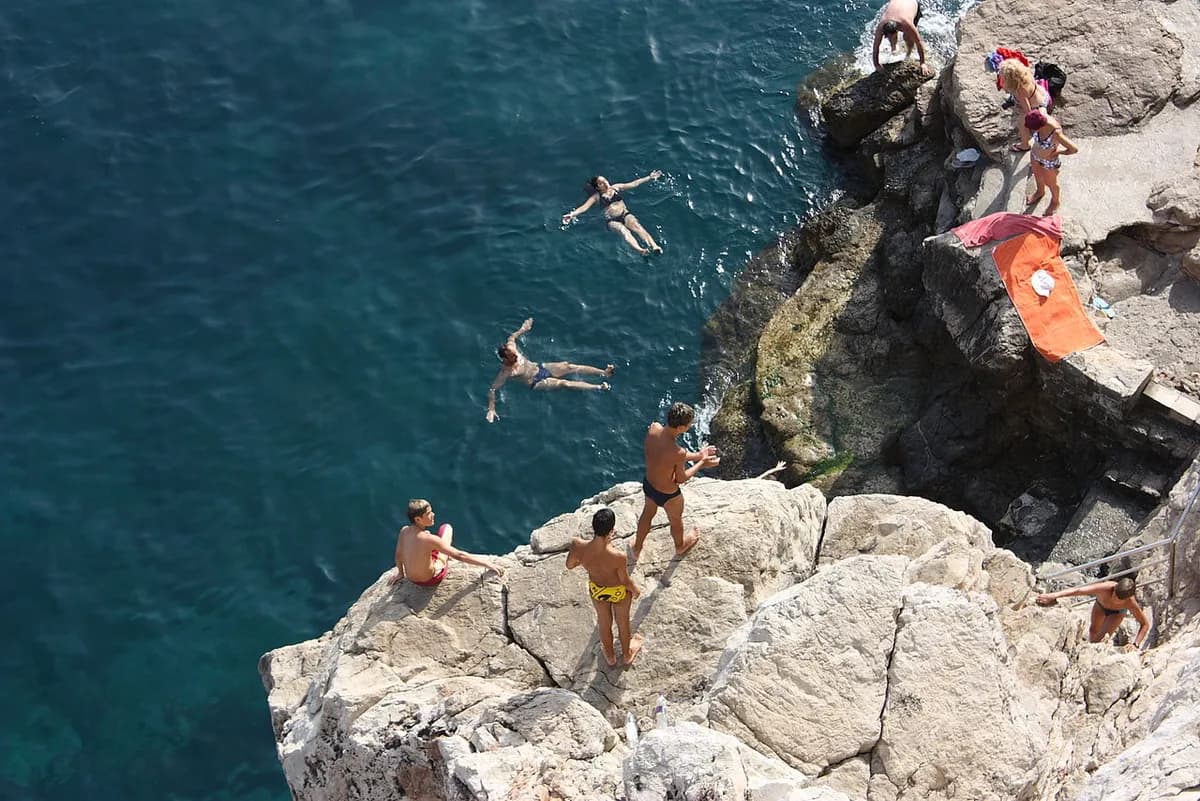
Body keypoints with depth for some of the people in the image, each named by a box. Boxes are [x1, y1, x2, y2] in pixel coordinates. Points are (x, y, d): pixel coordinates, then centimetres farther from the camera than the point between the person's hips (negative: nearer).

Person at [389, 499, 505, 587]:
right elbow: (459, 555, -31)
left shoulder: (404, 531, -17)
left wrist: (400, 572, 21)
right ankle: (444, 557, 32)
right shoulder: (429, 539, -34)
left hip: (411, 578, 5)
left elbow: (398, 554, 1)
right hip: (430, 580, -5)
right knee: (446, 527, 8)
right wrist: (488, 563, -26)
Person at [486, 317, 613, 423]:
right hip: (537, 383, -6)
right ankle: (599, 387, -26)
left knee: (570, 367, -11)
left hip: (540, 367, 6)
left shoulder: (511, 346, -10)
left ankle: (604, 373, -14)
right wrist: (491, 410, -36)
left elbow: (512, 336, 11)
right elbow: (492, 390, -26)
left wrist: (523, 328, 25)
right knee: (564, 383, -23)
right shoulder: (505, 373, -26)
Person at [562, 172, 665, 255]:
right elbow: (585, 207, -1)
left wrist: (649, 178, 18)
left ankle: (655, 246, -47)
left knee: (637, 226, -28)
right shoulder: (597, 196, 10)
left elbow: (634, 184, 20)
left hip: (625, 214, 3)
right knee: (624, 230, -33)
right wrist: (572, 214, -19)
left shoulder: (616, 188, 18)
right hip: (612, 221, -3)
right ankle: (640, 250, -59)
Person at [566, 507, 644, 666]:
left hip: (596, 590, 3)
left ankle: (610, 656, 59)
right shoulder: (617, 557, -42)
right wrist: (635, 590, 1)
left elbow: (570, 565, -12)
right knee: (623, 622, 29)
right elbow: (625, 580, -20)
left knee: (604, 621, 32)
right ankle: (627, 654, 59)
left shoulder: (578, 546, -35)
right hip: (618, 592, -3)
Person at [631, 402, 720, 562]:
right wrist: (702, 463, -9)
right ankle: (680, 546, 61)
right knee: (676, 520, 29)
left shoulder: (654, 428, -23)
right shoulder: (678, 453, -41)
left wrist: (696, 455, -1)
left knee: (648, 513, 35)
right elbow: (681, 479, -20)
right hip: (668, 495, -5)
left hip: (648, 484, 5)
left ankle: (637, 548, 58)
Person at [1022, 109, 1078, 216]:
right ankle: (1040, 191, 66)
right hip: (1035, 155, 5)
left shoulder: (1056, 133, -45)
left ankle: (1055, 202, 56)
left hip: (1049, 162, -5)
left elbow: (1074, 149, -37)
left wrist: (1057, 152, -21)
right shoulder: (1041, 115, -29)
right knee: (1037, 175, 34)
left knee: (1051, 183, 24)